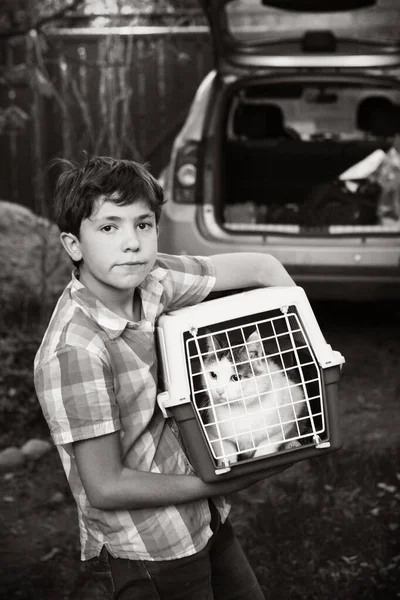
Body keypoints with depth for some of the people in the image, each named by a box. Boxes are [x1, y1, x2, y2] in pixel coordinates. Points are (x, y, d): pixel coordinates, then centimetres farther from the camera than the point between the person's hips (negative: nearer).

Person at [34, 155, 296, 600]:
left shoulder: (152, 279, -10)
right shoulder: (73, 353, -28)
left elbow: (262, 268, 2)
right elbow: (105, 488, -22)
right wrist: (222, 484, -15)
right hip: (146, 554, -7)